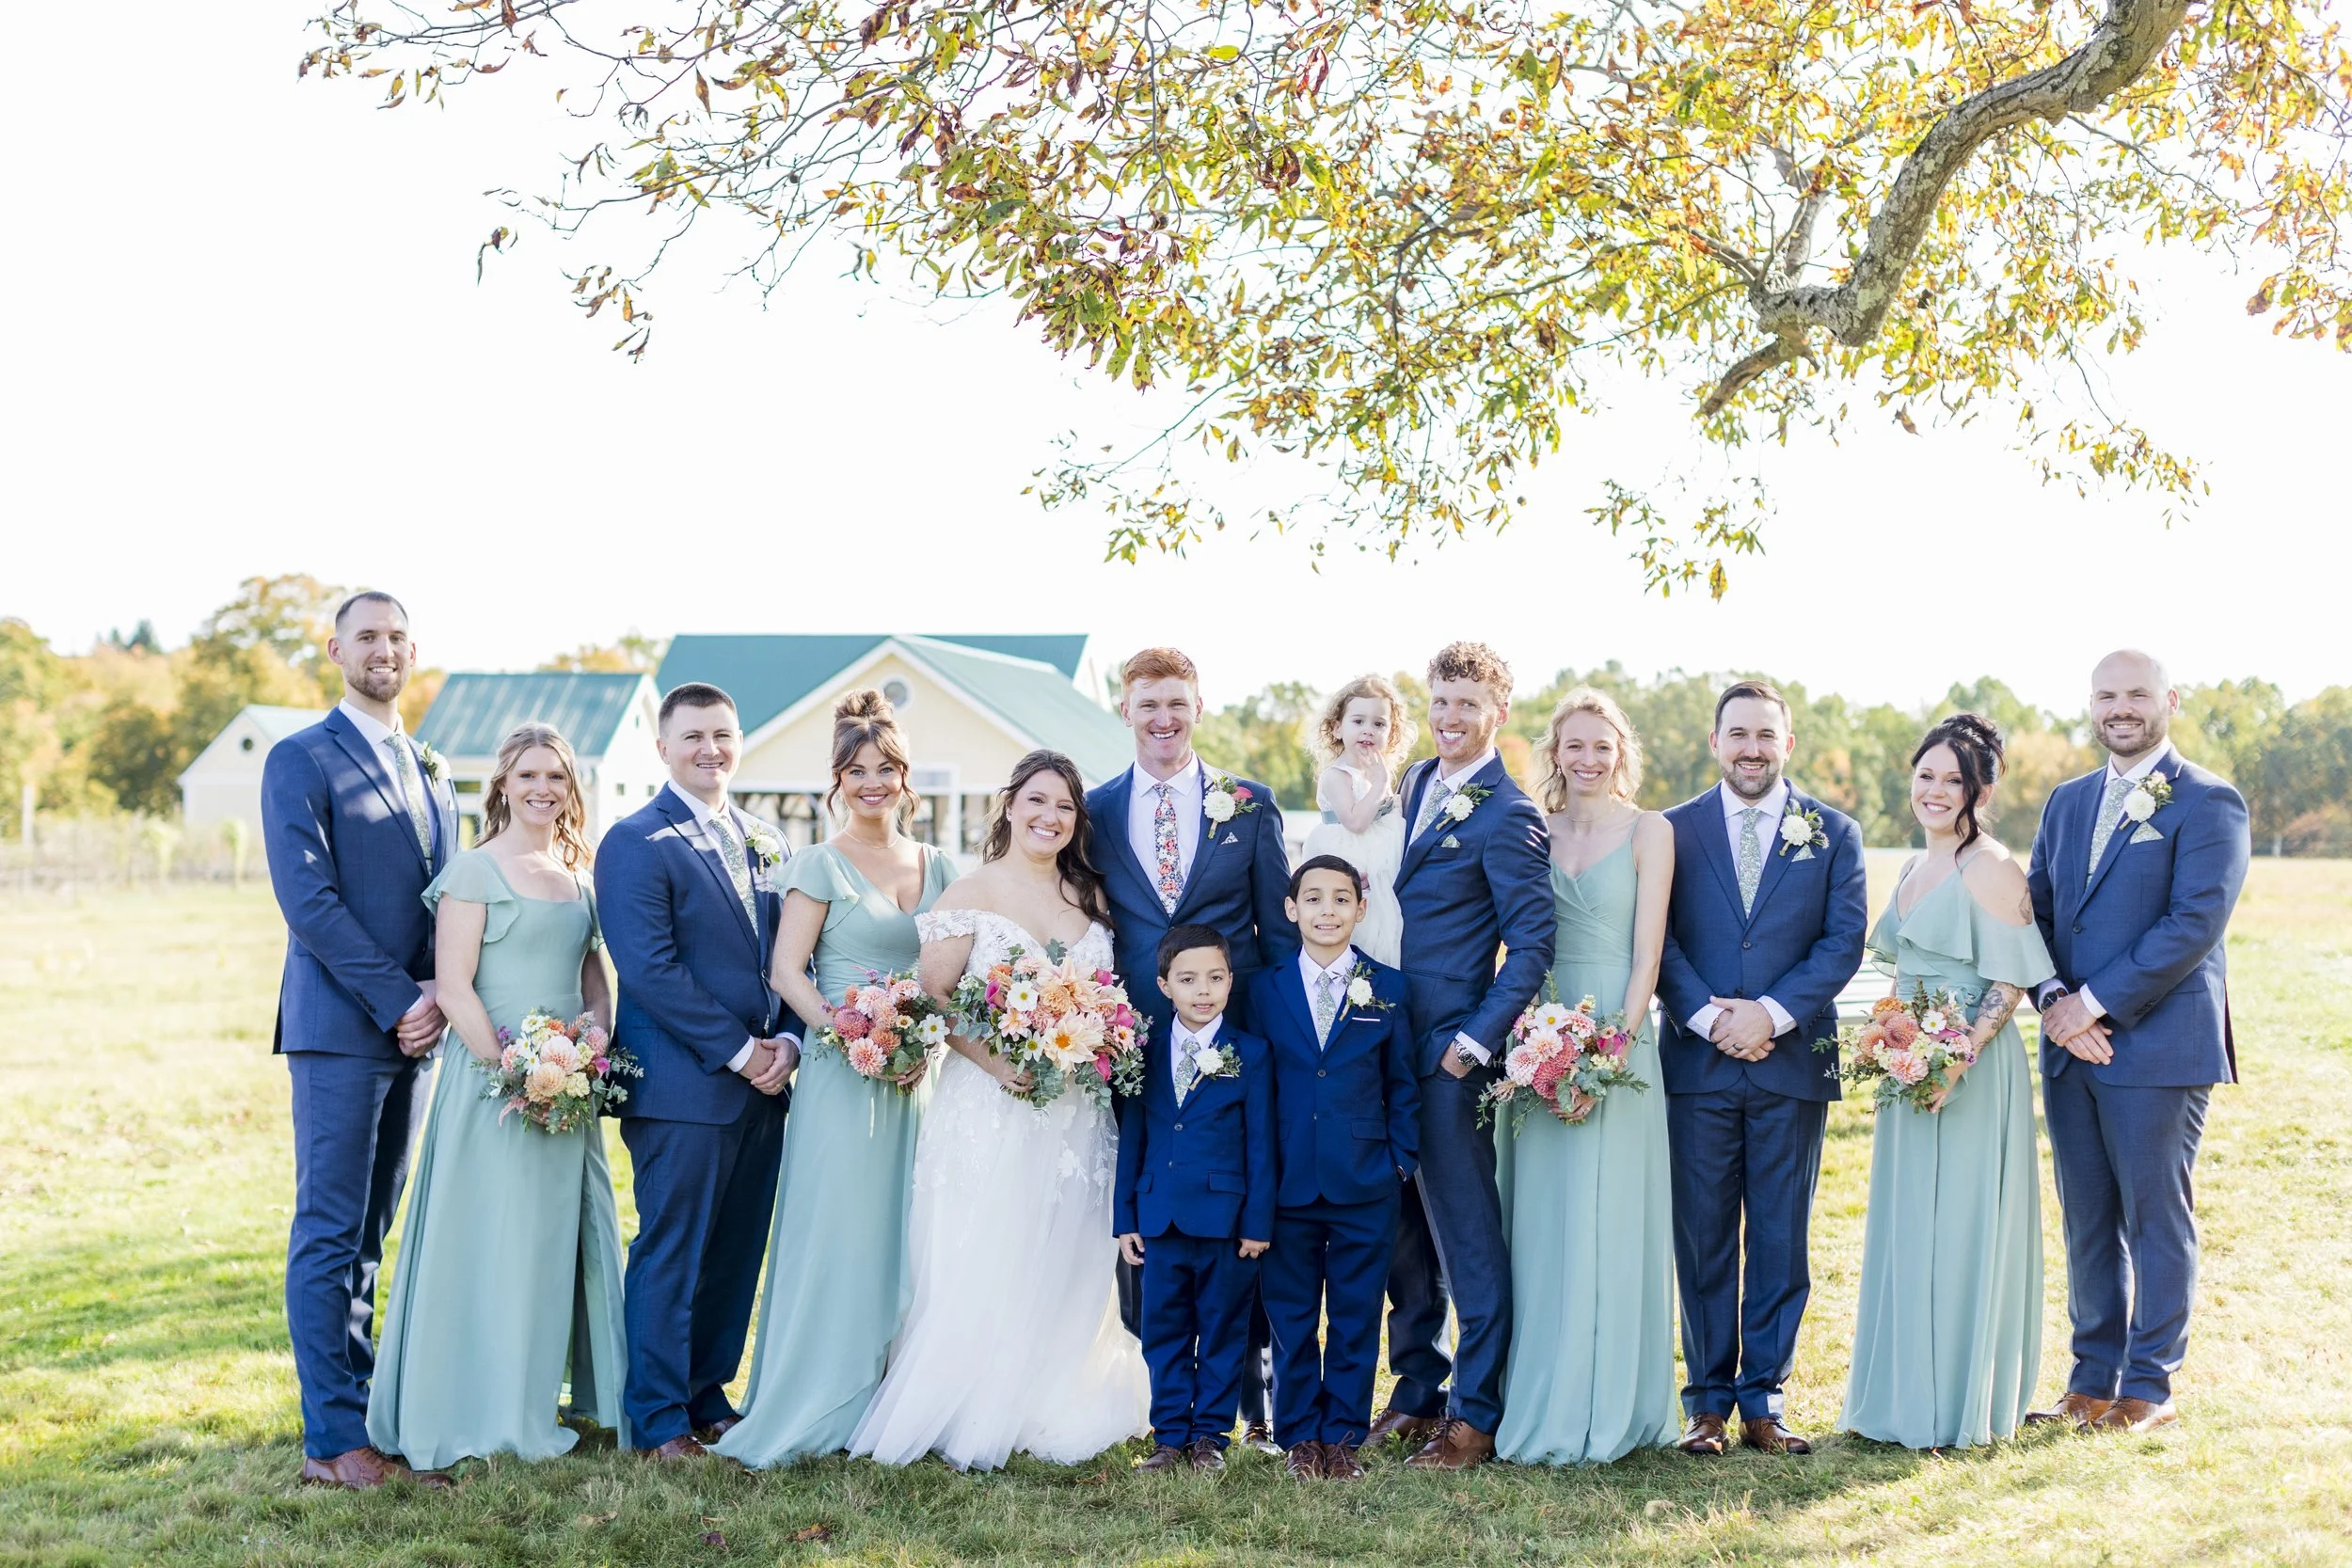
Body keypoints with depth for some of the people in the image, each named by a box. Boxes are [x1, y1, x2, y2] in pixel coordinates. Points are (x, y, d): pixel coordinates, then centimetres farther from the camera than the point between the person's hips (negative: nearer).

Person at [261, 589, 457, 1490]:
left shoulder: (430, 770, 18)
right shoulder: (300, 762, -4)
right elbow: (309, 900, -13)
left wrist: (440, 993, -3)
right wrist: (397, 1001, -15)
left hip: (414, 1030, 6)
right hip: (339, 1028, -6)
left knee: (371, 1234, 11)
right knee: (330, 1234, -4)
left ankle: (364, 1410, 17)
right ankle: (332, 1442, -1)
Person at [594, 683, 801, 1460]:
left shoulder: (765, 843, 15)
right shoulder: (636, 842, -7)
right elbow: (650, 969, -15)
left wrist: (788, 1040, -1)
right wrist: (738, 1051, -14)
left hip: (761, 1085, 7)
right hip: (681, 1085, -7)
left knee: (736, 1254, 12)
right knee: (670, 1253, -1)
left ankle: (708, 1400, 24)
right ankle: (659, 1420, 9)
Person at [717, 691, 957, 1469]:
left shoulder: (938, 869, 12)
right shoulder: (820, 865, -1)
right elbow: (786, 972, -8)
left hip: (920, 1079, 5)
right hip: (841, 1078, -5)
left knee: (906, 1239, 9)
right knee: (835, 1235, -5)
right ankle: (813, 1408, 2)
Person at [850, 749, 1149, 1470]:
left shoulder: (1090, 897, 12)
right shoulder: (969, 895, -2)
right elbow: (933, 998, -8)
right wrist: (997, 1062, -20)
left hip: (1077, 1110, 5)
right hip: (988, 1106, -4)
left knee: (1065, 1265, 8)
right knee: (979, 1266, -3)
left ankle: (1057, 1409, 19)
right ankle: (970, 1418, 5)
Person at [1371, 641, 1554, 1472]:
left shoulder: (1507, 816, -10)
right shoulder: (1414, 784, 13)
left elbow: (1533, 942, -13)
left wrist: (1477, 1040, -16)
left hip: (1450, 1053, -8)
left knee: (1466, 1232, -2)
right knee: (1402, 1230, 14)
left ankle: (1476, 1413, 6)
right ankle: (1417, 1389, 26)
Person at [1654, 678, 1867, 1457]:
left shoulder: (1833, 833, 8)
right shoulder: (1674, 831, 7)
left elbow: (1844, 941, -1)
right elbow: (1658, 941, 1)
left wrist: (1772, 1013, -13)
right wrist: (1708, 1017, -13)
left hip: (1793, 1063, 0)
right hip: (1697, 1064, 0)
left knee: (1781, 1240, 5)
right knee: (1702, 1240, 3)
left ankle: (1764, 1399, 13)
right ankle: (1709, 1401, 11)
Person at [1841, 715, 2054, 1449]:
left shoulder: (1991, 868, -11)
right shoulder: (1914, 868, 14)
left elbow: (2010, 983, -16)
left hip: (1972, 1073, -8)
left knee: (1960, 1227, -2)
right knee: (1905, 1230, 12)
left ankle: (1962, 1406, 8)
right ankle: (1902, 1395, 22)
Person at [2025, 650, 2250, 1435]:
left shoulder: (2207, 803, -6)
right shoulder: (2068, 802, 15)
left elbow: (2195, 922, -15)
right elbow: (2036, 912, 13)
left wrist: (2095, 1003, -16)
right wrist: (2052, 1001, -6)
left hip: (2158, 1045, -6)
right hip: (2072, 1046, 6)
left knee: (2156, 1216, 1)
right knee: (2087, 1219, 10)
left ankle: (2150, 1387, 11)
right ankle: (2094, 1380, 19)